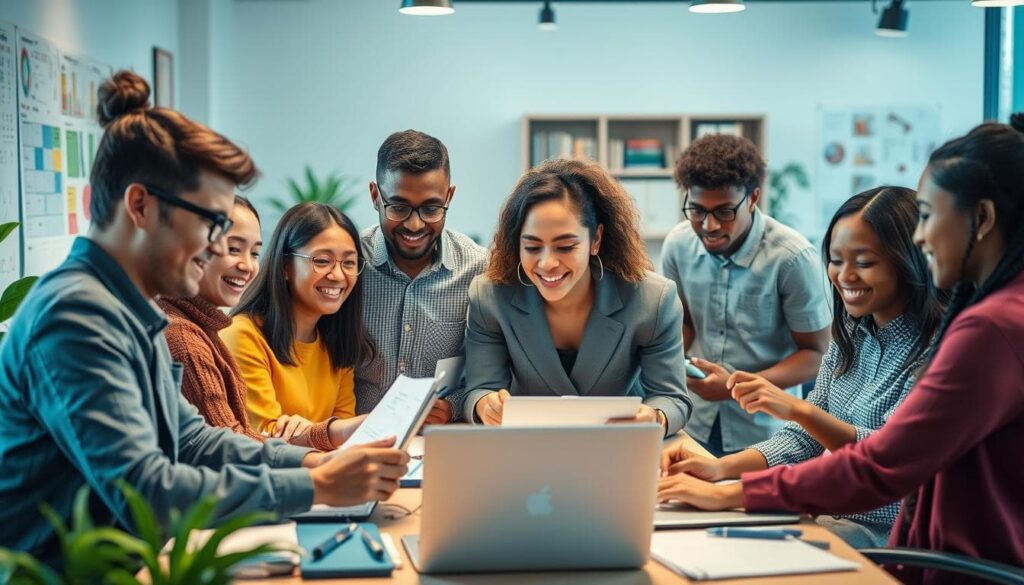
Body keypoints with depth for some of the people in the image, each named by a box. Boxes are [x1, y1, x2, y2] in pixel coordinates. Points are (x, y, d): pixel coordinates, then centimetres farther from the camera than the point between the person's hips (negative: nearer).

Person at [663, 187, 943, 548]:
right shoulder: (849, 336, 10)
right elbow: (804, 438, 10)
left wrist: (799, 409, -30)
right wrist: (720, 468, -5)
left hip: (885, 534, -6)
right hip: (833, 516, 6)